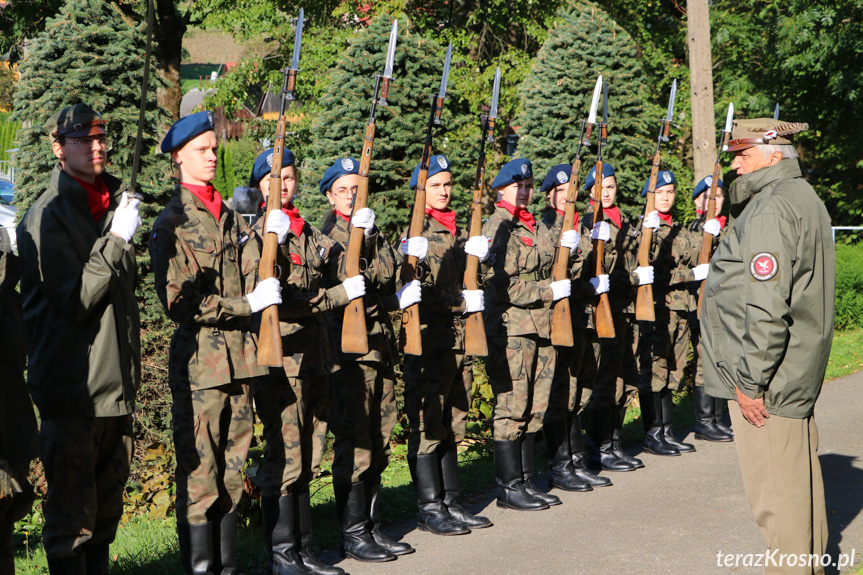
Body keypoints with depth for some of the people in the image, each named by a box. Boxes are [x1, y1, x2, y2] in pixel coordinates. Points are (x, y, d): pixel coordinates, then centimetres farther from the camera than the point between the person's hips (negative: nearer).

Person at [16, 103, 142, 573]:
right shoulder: (46, 217, -10)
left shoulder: (114, 205, 14)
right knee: (71, 513, -2)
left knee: (106, 510, 14)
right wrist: (116, 240, -19)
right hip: (71, 391, -7)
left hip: (116, 388, 7)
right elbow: (76, 299, -19)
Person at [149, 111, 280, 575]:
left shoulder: (232, 217, 16)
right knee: (199, 472, -3)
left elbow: (251, 279, 23)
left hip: (239, 359, 7)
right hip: (199, 361, -7)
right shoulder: (173, 223, -6)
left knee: (232, 468, 12)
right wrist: (247, 305, -14)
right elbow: (178, 301, -14)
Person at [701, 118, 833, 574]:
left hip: (767, 382, -11)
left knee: (773, 491, -5)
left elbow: (765, 306, -26)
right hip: (799, 374, 11)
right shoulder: (806, 199, 16)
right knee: (800, 478, 18)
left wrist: (750, 380, -21)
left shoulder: (770, 209, -18)